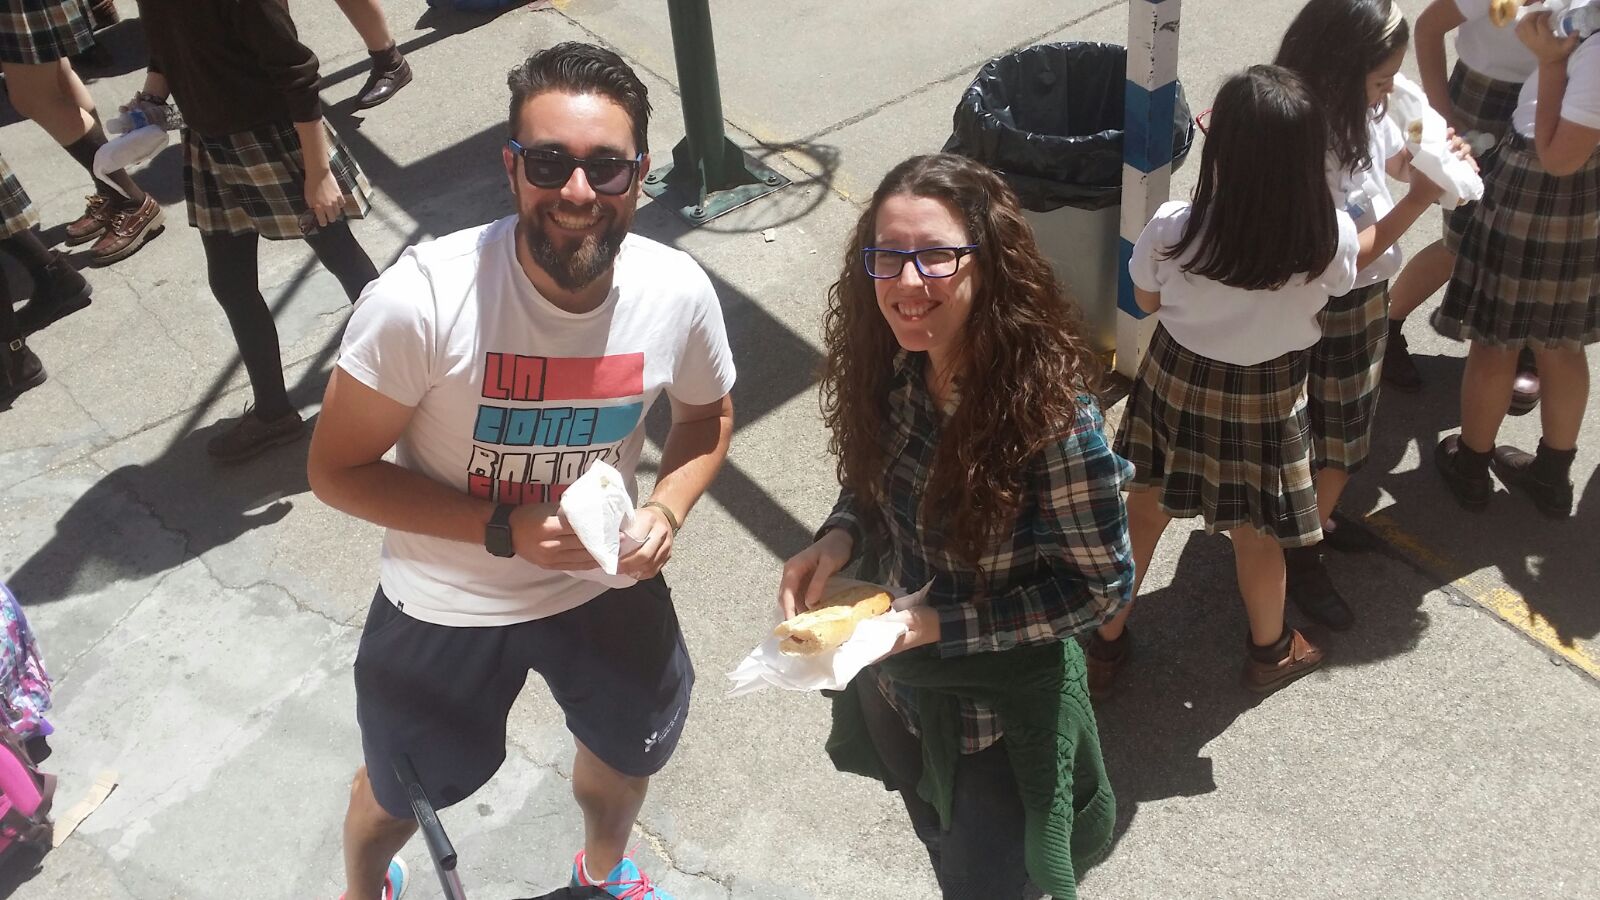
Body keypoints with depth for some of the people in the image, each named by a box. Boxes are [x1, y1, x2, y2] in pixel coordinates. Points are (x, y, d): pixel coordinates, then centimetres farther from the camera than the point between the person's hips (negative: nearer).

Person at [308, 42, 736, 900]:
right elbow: (337, 469, -21)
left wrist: (665, 512, -18)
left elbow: (707, 416, 1)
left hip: (603, 579, 3)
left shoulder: (679, 292, -21)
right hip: (447, 601, -3)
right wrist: (503, 531, -30)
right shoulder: (422, 299, -32)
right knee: (400, 790, 23)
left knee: (631, 749, 29)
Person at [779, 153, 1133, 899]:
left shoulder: (1048, 410, -31)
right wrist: (839, 538, -18)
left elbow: (1102, 583, -22)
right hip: (895, 693, 5)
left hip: (999, 719, -5)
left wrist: (941, 626, -27)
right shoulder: (890, 366, -14)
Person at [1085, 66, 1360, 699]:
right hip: (1268, 399, 0)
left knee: (1141, 513, 21)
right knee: (1254, 534, 22)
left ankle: (1107, 644, 39)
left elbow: (1146, 300, -7)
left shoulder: (1173, 229, -28)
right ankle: (1270, 652, 47)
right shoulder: (1333, 238, -27)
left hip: (1176, 381, 0)